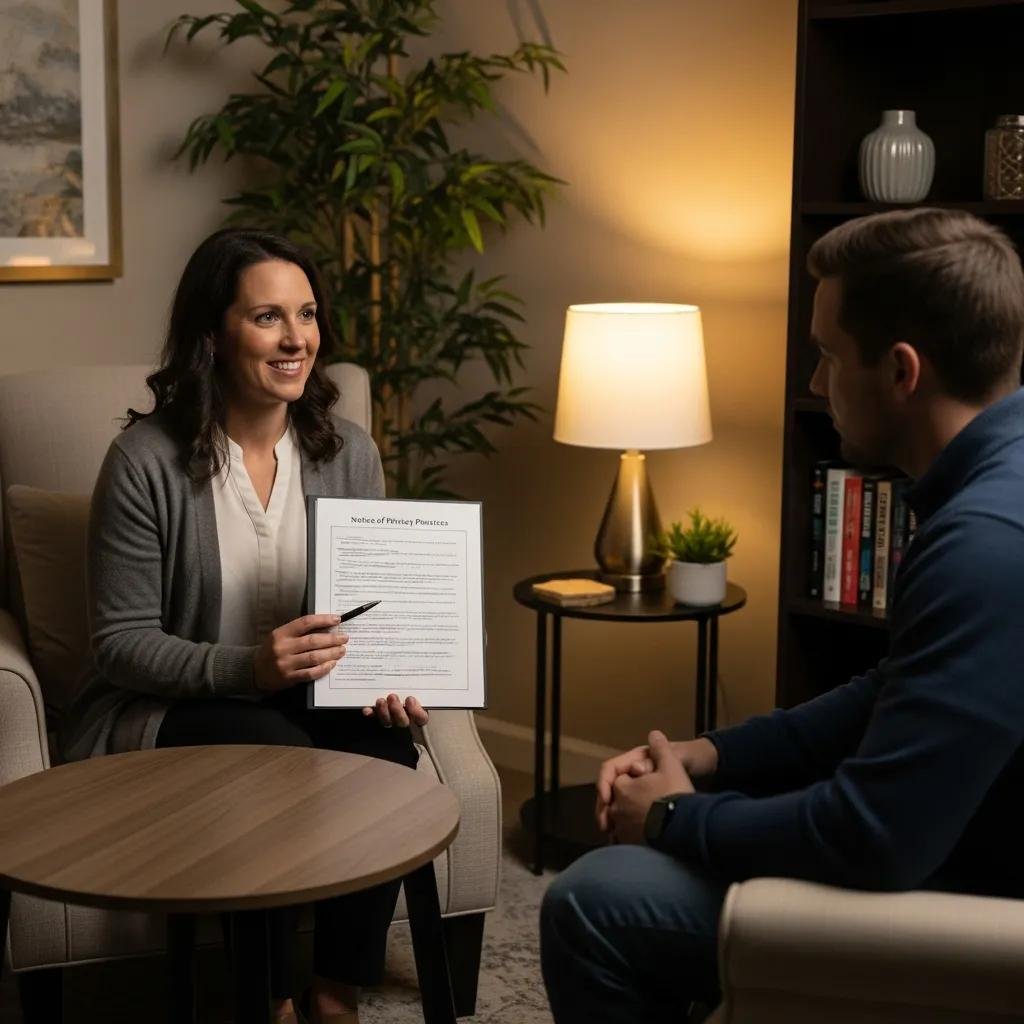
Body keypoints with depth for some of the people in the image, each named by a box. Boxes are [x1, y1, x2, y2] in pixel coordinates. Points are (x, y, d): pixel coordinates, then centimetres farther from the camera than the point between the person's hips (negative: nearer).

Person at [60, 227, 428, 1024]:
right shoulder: (148, 461, -15)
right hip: (163, 715, -4)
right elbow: (122, 642, -13)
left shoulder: (349, 454, 0)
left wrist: (390, 678, -15)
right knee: (277, 751, -32)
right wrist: (245, 667, -29)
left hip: (308, 699, 4)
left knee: (383, 751, -26)